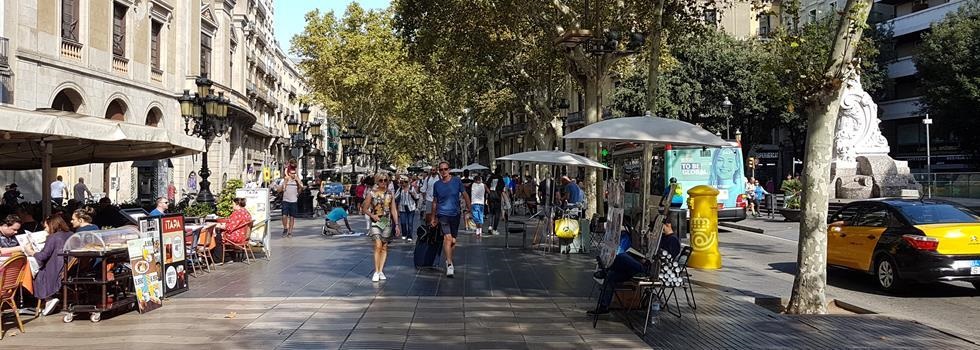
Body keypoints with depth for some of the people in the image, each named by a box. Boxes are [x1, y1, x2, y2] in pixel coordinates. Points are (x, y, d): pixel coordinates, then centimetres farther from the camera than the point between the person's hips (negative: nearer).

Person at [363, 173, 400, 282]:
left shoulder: (390, 194, 8)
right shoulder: (371, 193, 0)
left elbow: (394, 210, 10)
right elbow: (365, 209, 3)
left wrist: (397, 225, 6)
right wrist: (372, 215, -15)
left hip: (387, 222, 3)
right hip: (376, 222, -3)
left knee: (384, 247, 4)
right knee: (378, 245, -15)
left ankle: (381, 271, 11)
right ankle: (376, 272, -9)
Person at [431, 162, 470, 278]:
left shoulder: (457, 181, -1)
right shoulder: (437, 184, 2)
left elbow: (465, 195, 6)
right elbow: (434, 201, 13)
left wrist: (468, 209, 0)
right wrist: (433, 218, 16)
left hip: (455, 214, 2)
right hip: (442, 214, -1)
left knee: (453, 241, 9)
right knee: (448, 237, -19)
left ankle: (448, 260, 32)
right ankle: (449, 264, -17)